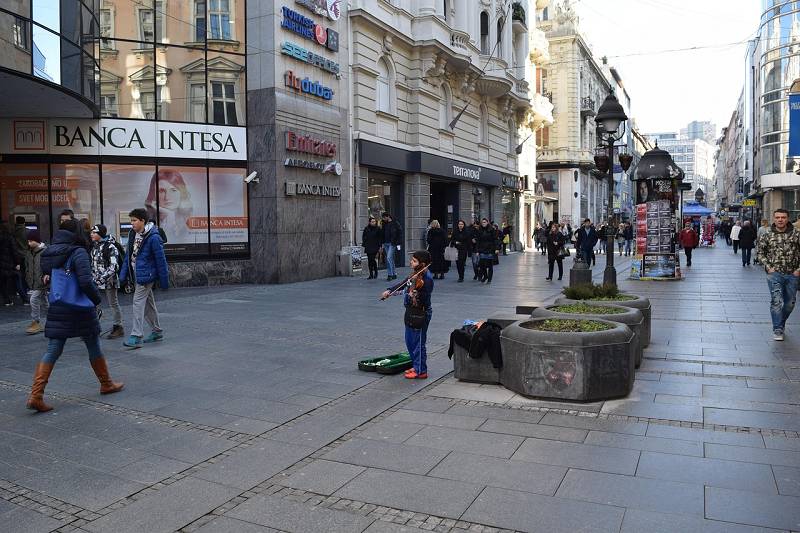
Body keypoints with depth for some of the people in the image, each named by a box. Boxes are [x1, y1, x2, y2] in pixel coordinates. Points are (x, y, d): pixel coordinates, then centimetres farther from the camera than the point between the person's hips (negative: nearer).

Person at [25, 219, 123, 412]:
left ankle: (36, 395, -1)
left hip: (56, 310, 5)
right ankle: (106, 384, 27)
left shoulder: (47, 254, 6)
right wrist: (97, 299, -8)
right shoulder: (78, 253, -15)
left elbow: (46, 277, 10)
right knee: (94, 347, 12)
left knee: (52, 351, 7)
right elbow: (85, 282, -22)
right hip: (79, 309, -5)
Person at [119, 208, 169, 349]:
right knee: (148, 303, 16)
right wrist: (123, 274, 9)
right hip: (137, 275, 9)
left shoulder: (153, 237, -17)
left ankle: (136, 337, -8)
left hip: (146, 276, -9)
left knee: (138, 303, -11)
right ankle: (157, 331, 28)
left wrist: (164, 281, -14)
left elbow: (160, 260, -15)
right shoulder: (132, 234, 7)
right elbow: (129, 255, 14)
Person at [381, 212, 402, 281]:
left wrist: (398, 244, -12)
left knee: (389, 258, -16)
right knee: (389, 259, 9)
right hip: (386, 244, 7)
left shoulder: (395, 224, -7)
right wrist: (383, 243, 14)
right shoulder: (384, 224, 12)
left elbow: (400, 233, -8)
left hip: (392, 243, -7)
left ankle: (390, 274, -12)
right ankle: (394, 274, 17)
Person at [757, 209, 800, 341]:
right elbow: (760, 252, 8)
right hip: (774, 274, -2)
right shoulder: (768, 235, 1)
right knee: (777, 302, -11)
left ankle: (781, 324, 33)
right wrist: (768, 267, -3)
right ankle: (778, 330, -3)